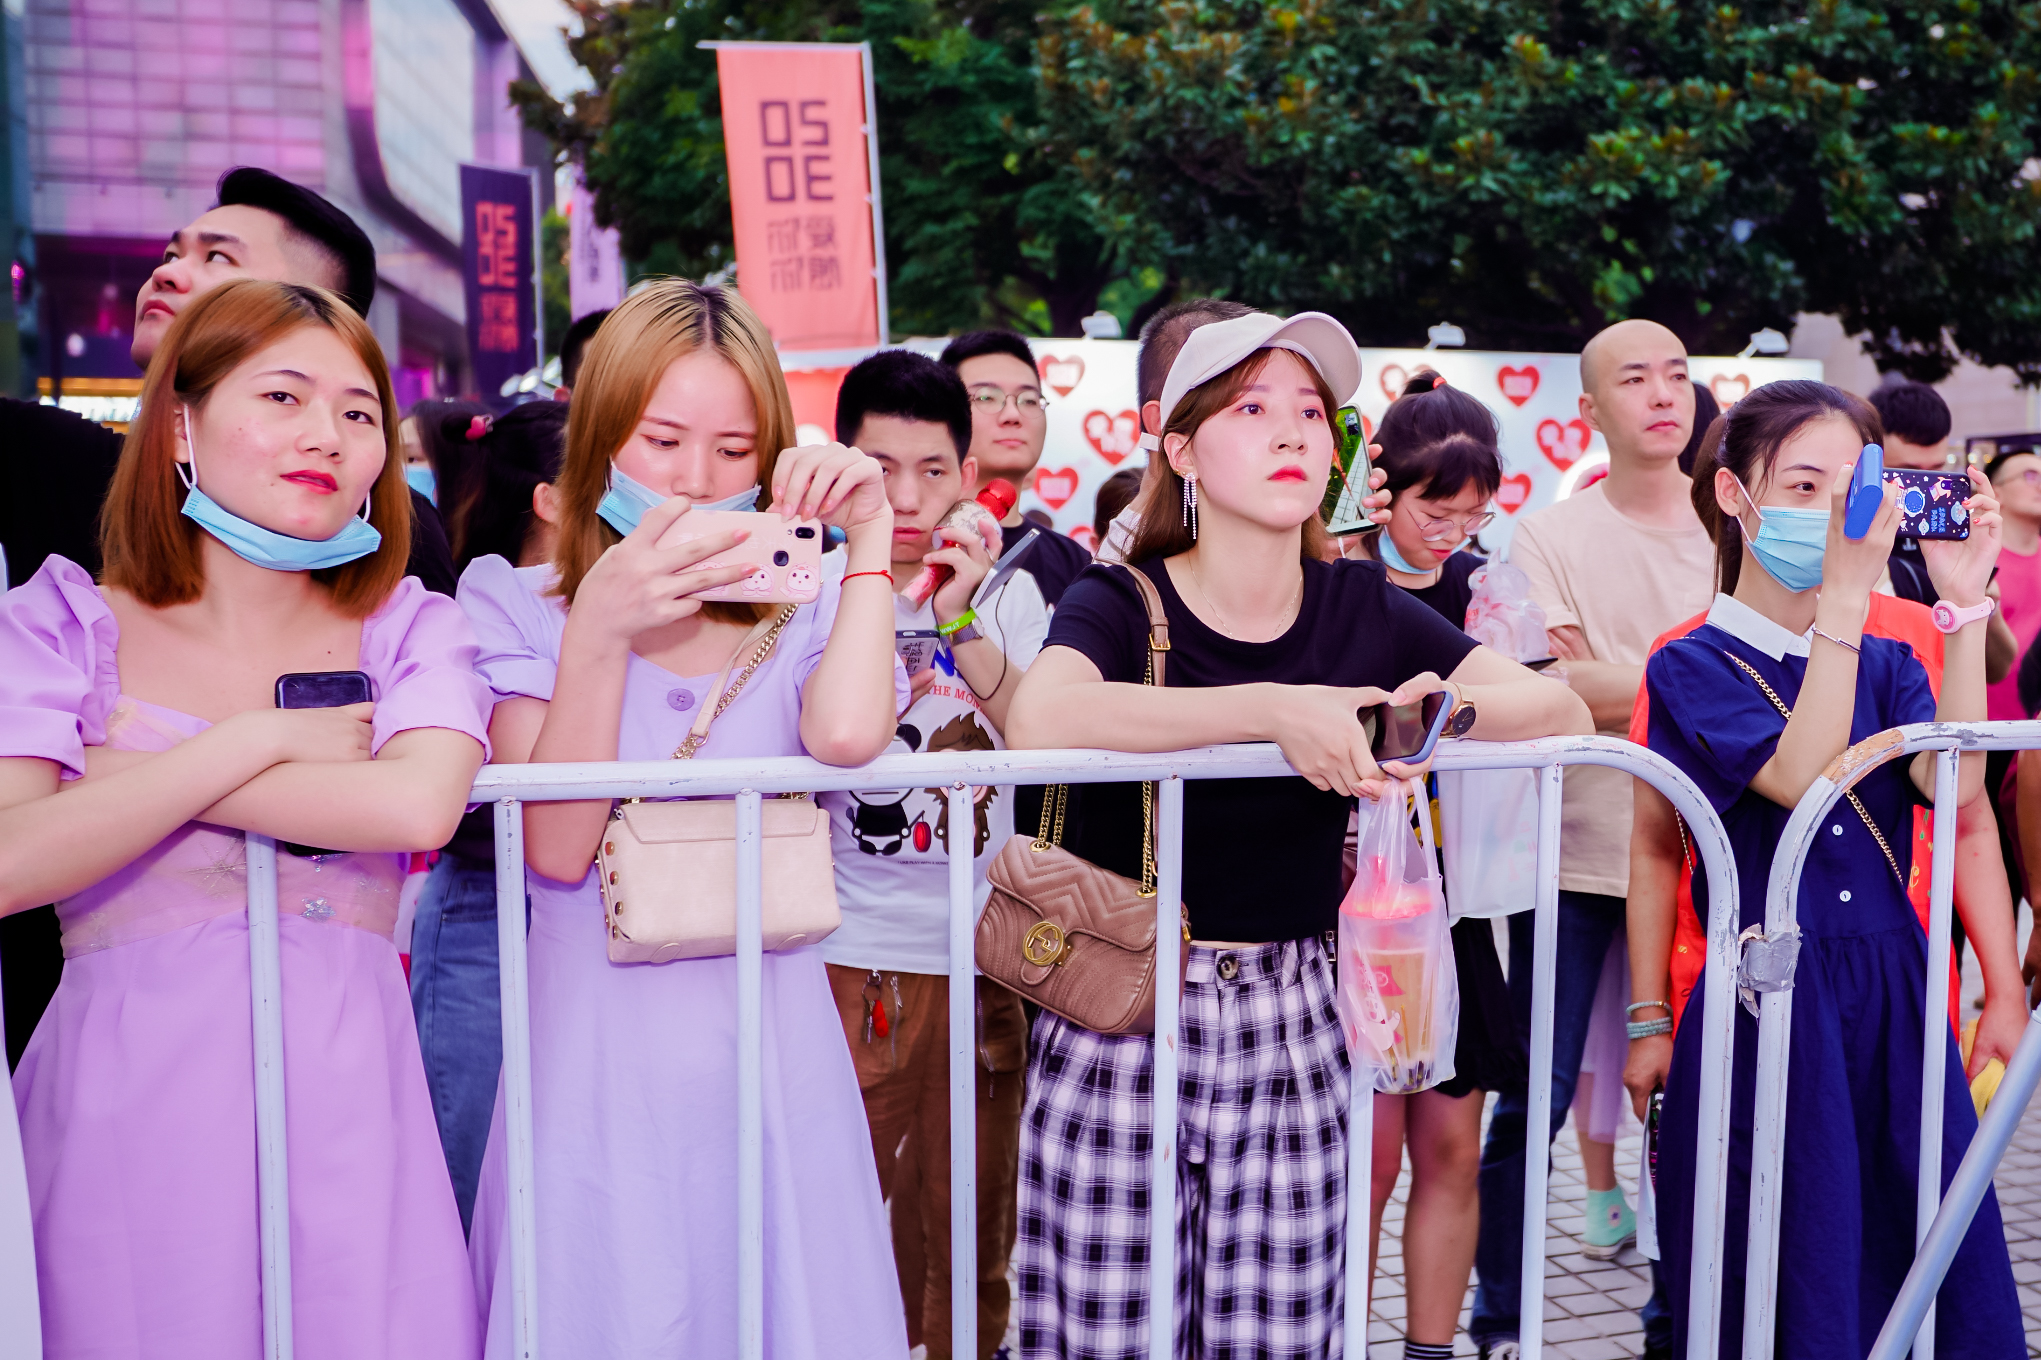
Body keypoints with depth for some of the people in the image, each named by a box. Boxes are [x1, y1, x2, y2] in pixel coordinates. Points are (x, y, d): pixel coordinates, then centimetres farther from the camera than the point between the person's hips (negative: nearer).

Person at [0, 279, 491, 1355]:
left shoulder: (412, 630, 5)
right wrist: (255, 741, -10)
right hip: (123, 1095, 0)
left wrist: (126, 776, -11)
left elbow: (417, 808, -16)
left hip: (342, 1094, 1)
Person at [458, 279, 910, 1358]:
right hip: (597, 1056, -1)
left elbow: (846, 733, -20)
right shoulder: (519, 605, 1)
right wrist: (600, 633, -19)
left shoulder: (801, 604, 4)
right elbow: (555, 848, -12)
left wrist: (869, 538, -12)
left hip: (771, 1054, 1)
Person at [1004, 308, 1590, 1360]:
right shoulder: (1120, 604, -7)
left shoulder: (1363, 611, 6)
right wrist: (1278, 708, -31)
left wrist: (1455, 707, -18)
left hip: (1291, 1034, 3)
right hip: (1119, 1026, -3)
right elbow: (1039, 721, -30)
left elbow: (1564, 709, 3)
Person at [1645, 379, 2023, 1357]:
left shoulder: (1884, 661, 11)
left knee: (1929, 1260, 7)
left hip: (1893, 997, 4)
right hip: (1762, 1006, -4)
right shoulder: (1693, 665, -2)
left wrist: (1964, 602, -11)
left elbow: (1952, 781, -7)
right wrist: (1845, 594, -21)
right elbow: (1801, 777, -18)